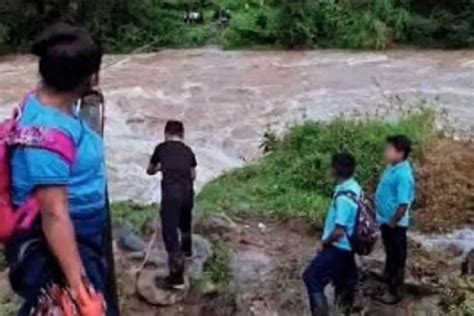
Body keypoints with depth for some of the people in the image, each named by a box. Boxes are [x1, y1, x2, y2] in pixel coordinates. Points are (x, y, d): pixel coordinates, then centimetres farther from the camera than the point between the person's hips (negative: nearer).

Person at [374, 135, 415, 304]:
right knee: (390, 254, 23)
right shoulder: (392, 167, 3)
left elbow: (403, 205, -27)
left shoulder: (403, 175, -27)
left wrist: (392, 223, -17)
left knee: (397, 258, 7)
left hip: (395, 224, -9)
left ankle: (394, 292, 21)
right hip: (386, 220, 9)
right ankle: (389, 284, 39)